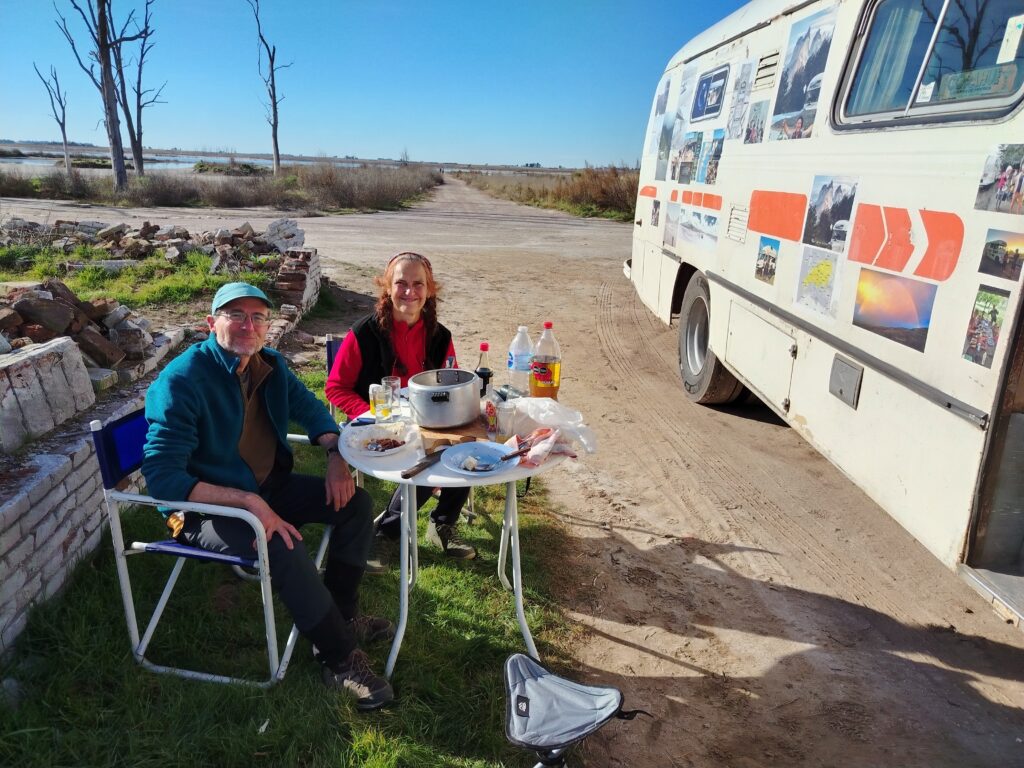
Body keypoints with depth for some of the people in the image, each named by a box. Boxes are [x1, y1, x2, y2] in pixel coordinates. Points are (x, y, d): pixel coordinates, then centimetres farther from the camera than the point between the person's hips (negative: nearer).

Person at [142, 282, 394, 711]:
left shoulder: (270, 366, -1)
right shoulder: (180, 381, -23)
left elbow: (310, 409, 16)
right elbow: (162, 477, -28)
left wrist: (335, 455, -4)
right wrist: (248, 501, -34)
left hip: (268, 486, 8)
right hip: (204, 506, -8)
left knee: (354, 502, -2)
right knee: (284, 546, -32)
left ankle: (340, 615, 11)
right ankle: (340, 658, -13)